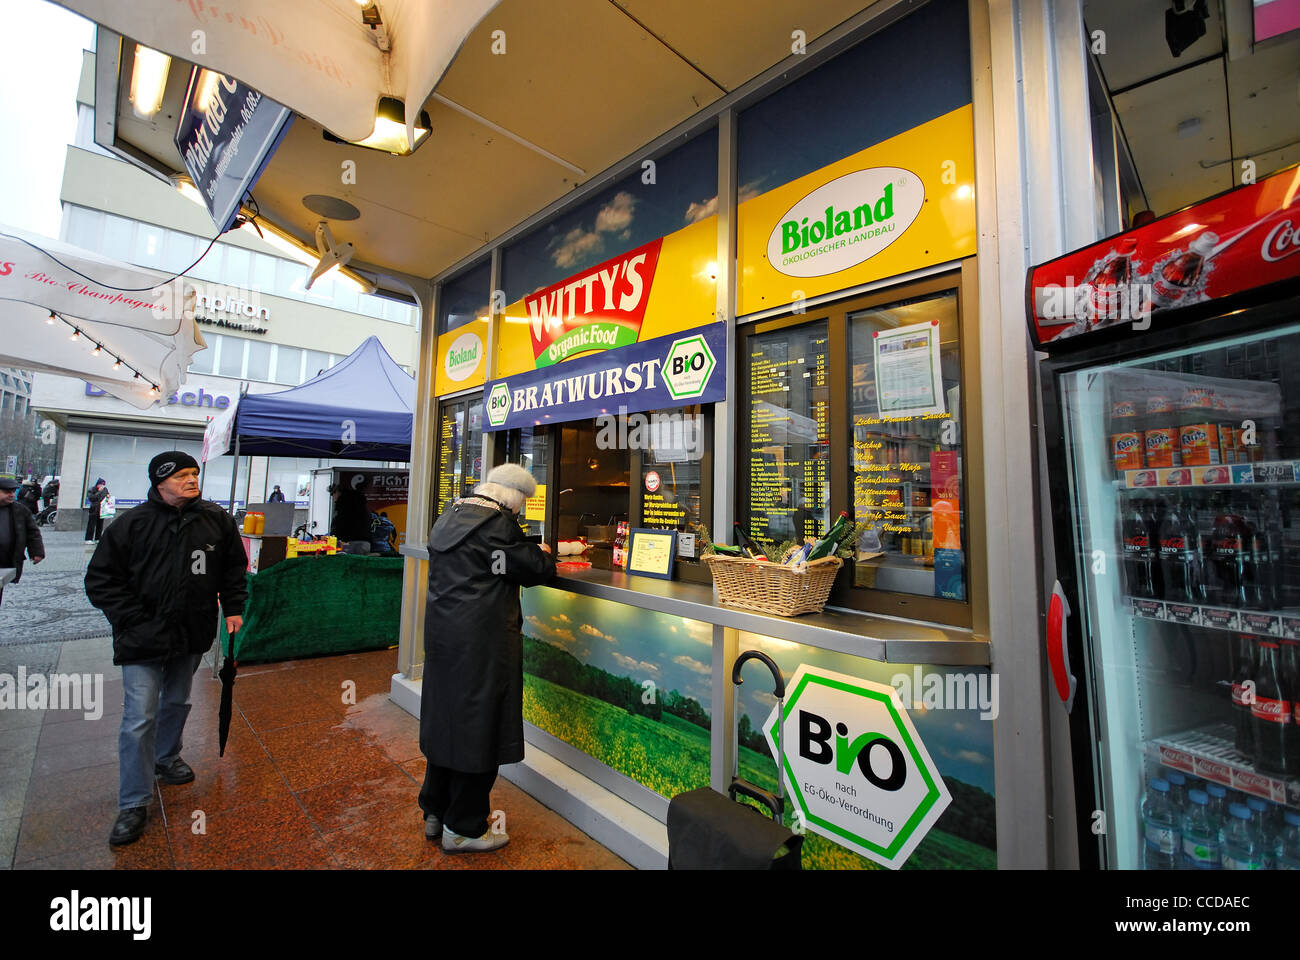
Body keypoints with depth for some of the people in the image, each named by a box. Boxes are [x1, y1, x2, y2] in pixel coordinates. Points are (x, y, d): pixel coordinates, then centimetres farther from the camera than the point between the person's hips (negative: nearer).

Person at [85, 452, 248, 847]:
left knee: (177, 703, 21)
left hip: (192, 635, 3)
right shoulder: (132, 524, -10)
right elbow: (101, 579, -4)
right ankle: (134, 805, 13)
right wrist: (132, 619, -12)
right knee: (139, 719, -2)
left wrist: (233, 608, 3)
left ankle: (167, 758, 46)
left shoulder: (216, 519, -2)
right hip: (143, 638, -3)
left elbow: (234, 567, 8)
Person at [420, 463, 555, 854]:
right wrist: (544, 554, 7)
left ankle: (435, 812, 38)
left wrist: (531, 554, 13)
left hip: (441, 632, 9)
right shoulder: (498, 524, -19)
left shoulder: (449, 518, 9)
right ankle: (463, 829, 23)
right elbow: (537, 570, -15)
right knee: (478, 727, 6)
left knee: (446, 718, 21)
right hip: (481, 642, -9)